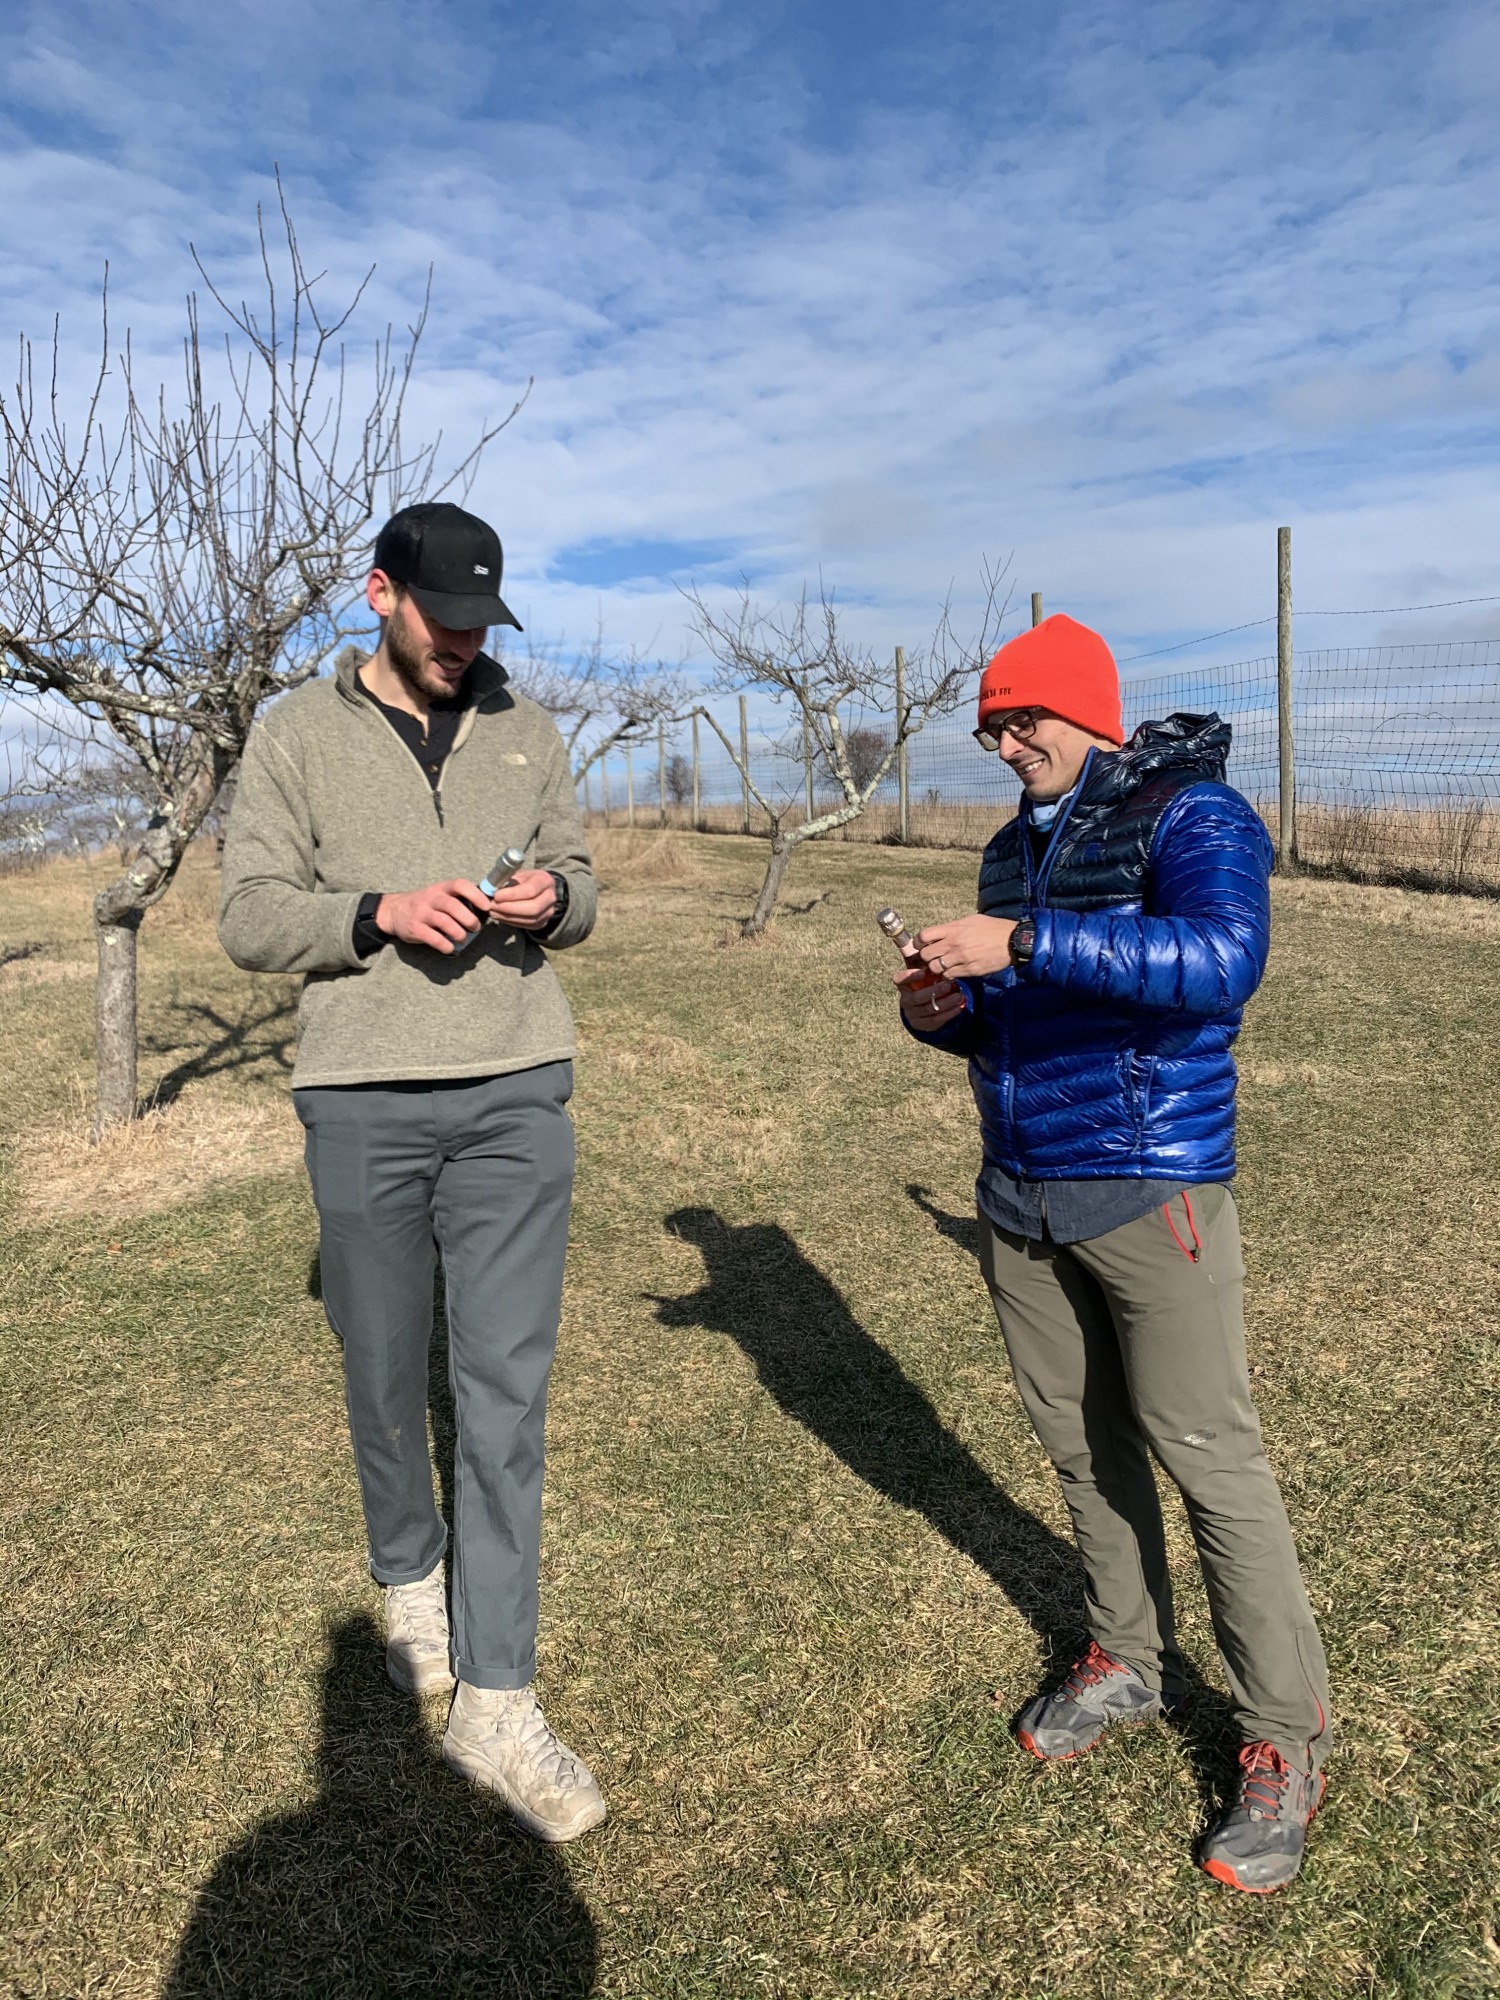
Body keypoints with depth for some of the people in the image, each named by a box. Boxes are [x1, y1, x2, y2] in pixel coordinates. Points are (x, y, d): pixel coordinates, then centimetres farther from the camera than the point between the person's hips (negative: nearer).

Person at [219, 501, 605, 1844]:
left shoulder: (525, 729, 10)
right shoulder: (298, 733, 3)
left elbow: (578, 887, 14)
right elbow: (248, 917, 0)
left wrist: (554, 899, -10)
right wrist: (380, 912, -17)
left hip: (515, 1092, 1)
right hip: (362, 1099, -1)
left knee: (506, 1386, -2)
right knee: (386, 1378, 12)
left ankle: (497, 1706, 7)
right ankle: (410, 1583, 40)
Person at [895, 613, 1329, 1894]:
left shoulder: (1191, 814, -8)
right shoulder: (1016, 847, 14)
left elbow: (1221, 961, -27)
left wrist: (1024, 943, -30)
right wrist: (945, 1017, -1)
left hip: (1148, 1191, -7)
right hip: (1020, 1198, 7)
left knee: (1207, 1455, 0)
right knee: (1082, 1442, 15)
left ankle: (1287, 1736, 17)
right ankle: (1132, 1663, 34)